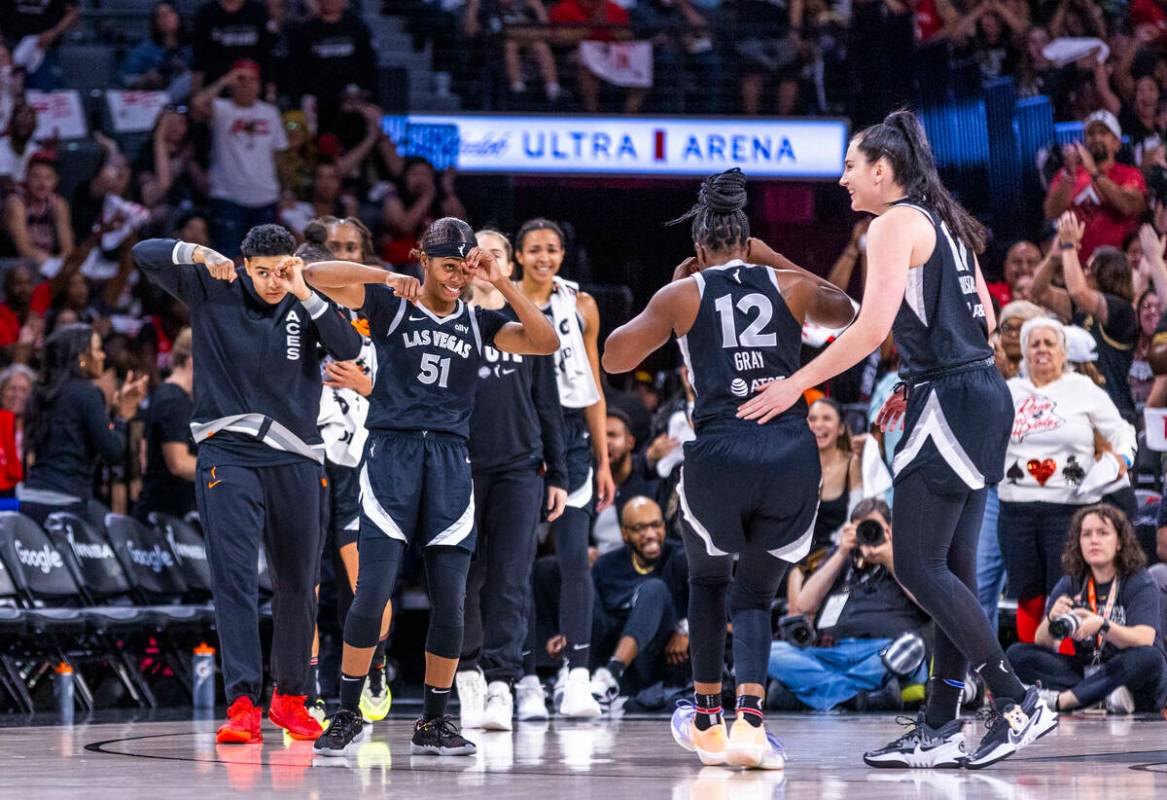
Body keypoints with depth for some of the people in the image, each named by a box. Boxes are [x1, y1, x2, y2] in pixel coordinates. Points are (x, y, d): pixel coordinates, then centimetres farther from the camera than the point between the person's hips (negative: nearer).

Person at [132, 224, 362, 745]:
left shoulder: (306, 305, 3)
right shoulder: (212, 291, 0)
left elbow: (349, 348, -12)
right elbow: (145, 254, -4)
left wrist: (304, 294, -18)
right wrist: (198, 253, -21)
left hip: (294, 460, 2)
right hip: (228, 453, -2)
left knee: (298, 584, 9)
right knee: (234, 578, -13)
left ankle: (290, 697, 26)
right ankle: (242, 703, -19)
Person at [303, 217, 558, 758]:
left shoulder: (478, 322, 14)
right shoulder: (391, 305, 5)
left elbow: (545, 343, 1)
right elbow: (317, 276, -6)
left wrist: (500, 283, -6)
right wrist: (387, 277, -17)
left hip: (451, 462, 3)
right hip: (391, 453, -3)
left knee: (450, 603, 0)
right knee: (373, 592, -10)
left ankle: (433, 724, 11)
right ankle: (348, 717, 2)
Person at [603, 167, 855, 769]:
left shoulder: (682, 295, 9)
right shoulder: (791, 286, 14)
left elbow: (614, 358, 18)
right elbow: (844, 313, 36)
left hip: (719, 453, -1)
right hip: (793, 451, 1)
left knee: (708, 578, 28)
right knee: (753, 597, 16)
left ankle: (707, 721, 30)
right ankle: (749, 721, -9)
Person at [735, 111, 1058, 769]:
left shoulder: (895, 225, -10)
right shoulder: (945, 222, 17)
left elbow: (872, 327, -19)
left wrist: (796, 385, -15)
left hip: (949, 404, -10)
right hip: (981, 397, 10)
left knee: (917, 564, -8)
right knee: (952, 567, 8)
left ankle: (1019, 702, -9)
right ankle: (941, 729, 9)